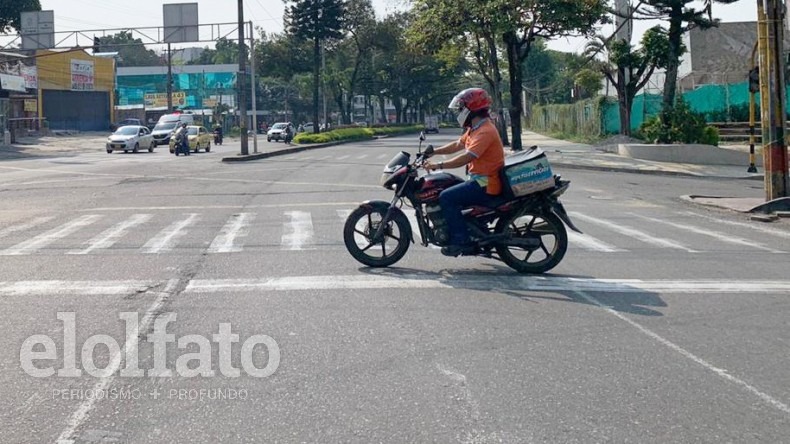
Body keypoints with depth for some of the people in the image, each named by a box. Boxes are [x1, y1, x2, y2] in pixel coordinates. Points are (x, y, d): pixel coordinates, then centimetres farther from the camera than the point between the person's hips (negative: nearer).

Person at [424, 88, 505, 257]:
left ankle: (460, 241, -18)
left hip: (485, 185, -11)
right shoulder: (475, 129, 14)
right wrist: (434, 151, 13)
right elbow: (458, 145, 23)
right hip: (479, 180, 11)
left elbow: (467, 157, -28)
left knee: (446, 198, -19)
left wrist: (439, 165, -28)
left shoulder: (485, 132, -19)